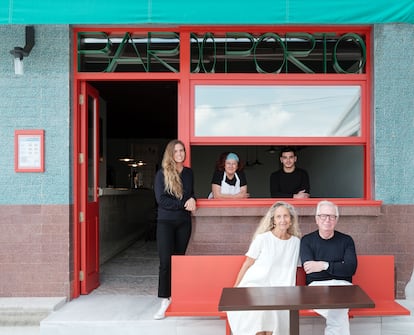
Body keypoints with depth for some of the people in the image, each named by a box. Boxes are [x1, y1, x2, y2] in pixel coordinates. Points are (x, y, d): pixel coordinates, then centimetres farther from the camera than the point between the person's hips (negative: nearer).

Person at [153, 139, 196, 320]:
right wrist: (184, 204, -16)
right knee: (166, 262, -8)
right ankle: (165, 301, -2)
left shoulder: (189, 172, 9)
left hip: (184, 222, 4)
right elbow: (161, 199, -11)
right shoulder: (162, 173, -4)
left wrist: (192, 200, -3)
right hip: (165, 222, -4)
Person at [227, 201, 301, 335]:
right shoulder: (262, 239, -3)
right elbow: (247, 264, 2)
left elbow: (291, 270, 17)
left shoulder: (296, 242, 9)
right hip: (253, 284, -3)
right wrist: (235, 288, 3)